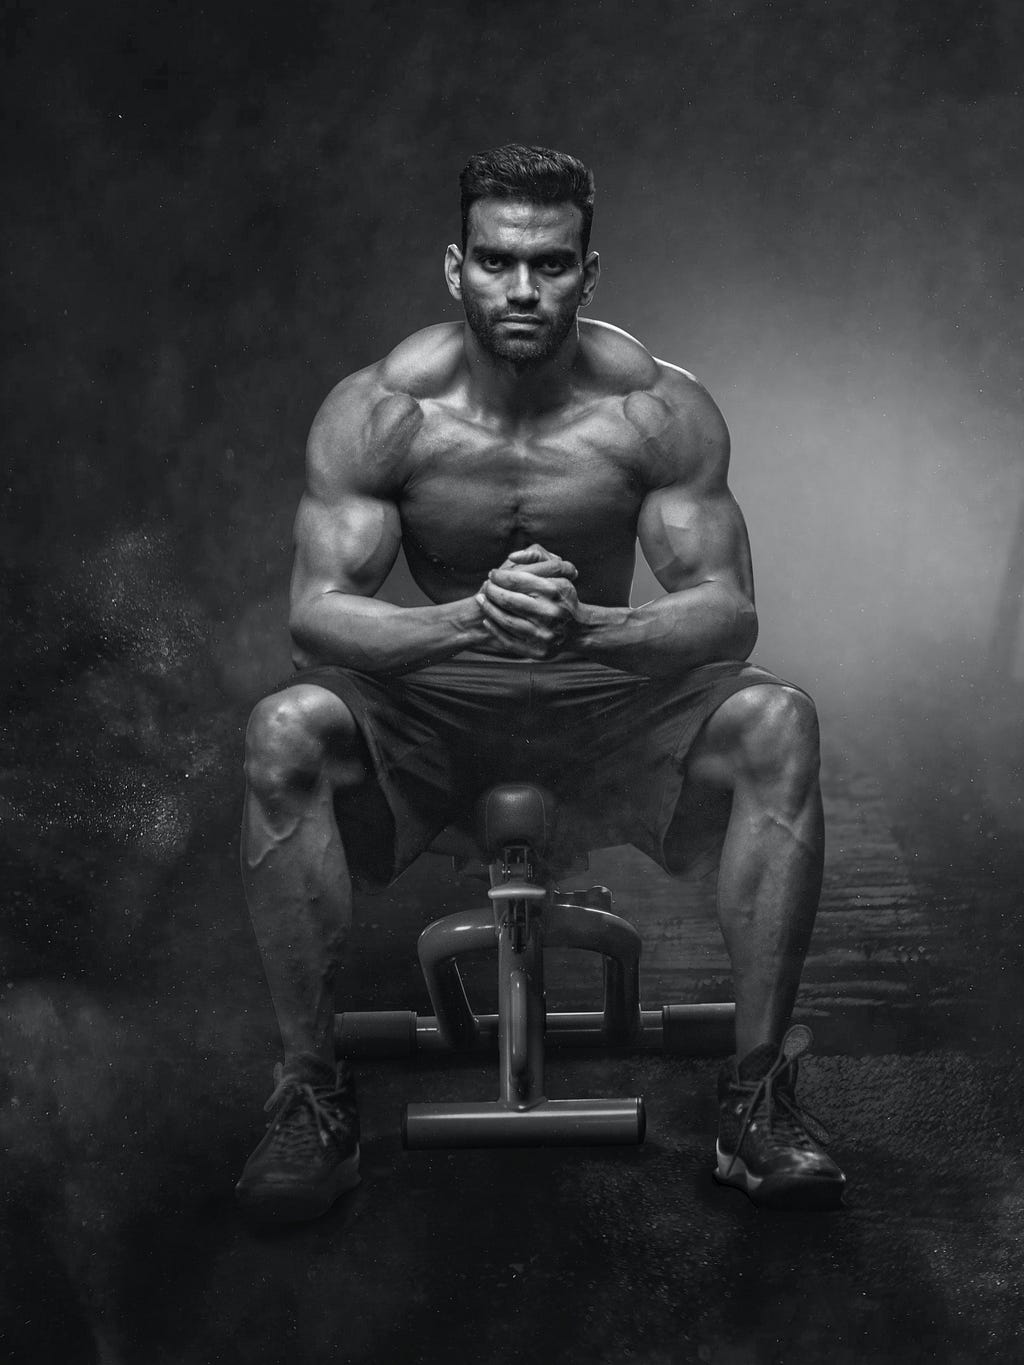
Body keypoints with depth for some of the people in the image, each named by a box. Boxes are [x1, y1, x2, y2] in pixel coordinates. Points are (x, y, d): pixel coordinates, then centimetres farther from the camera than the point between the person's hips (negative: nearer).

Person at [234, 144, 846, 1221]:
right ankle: (311, 1092, -14)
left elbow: (729, 612, -19)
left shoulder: (662, 409, -13)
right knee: (283, 733, -30)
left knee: (777, 724, -27)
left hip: (610, 690, 1)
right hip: (428, 697, 0)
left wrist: (587, 627, -41)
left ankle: (758, 1089, -15)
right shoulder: (375, 412, -13)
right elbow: (316, 611, -21)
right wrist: (466, 621, -42)